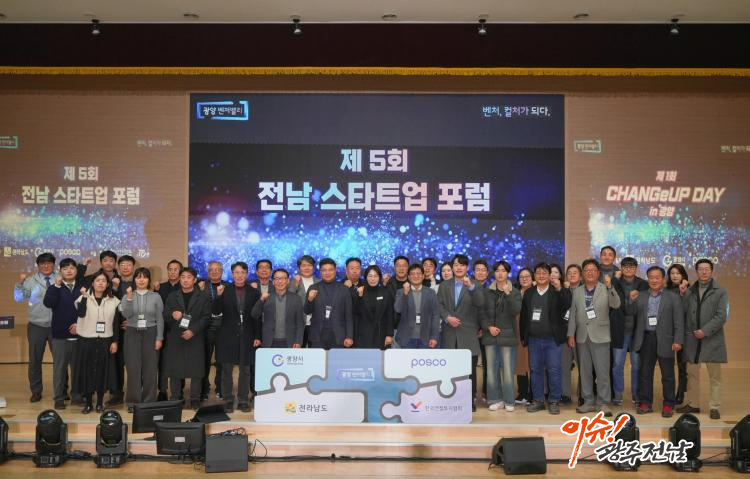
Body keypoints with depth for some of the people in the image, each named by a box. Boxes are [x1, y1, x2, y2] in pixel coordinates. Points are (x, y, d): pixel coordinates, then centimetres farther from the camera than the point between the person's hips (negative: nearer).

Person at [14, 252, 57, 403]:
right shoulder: (31, 281, 0)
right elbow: (18, 298, -4)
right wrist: (20, 283, -17)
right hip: (36, 326, 1)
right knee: (35, 360, 9)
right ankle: (36, 391, 23)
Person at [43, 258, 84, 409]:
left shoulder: (83, 287, 5)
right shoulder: (55, 288, 3)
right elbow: (48, 303, -17)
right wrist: (57, 285, -22)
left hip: (79, 334, 1)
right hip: (60, 335, -1)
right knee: (59, 367, 3)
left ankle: (76, 395, 19)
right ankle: (59, 397, 12)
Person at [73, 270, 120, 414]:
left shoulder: (113, 301, 4)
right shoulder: (84, 298, 1)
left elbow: (116, 323, 5)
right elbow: (81, 314, -18)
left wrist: (115, 341, 1)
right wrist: (84, 296, -23)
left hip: (105, 340, 1)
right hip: (87, 340, -1)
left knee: (102, 370, 5)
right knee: (87, 370, 3)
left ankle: (100, 403, 16)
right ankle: (88, 403, 14)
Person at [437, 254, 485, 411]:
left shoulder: (475, 285, 4)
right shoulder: (444, 285, 13)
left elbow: (480, 303, -13)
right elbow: (440, 305, 7)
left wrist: (470, 286, -26)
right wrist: (447, 317, -11)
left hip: (468, 333, -2)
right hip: (450, 334, 2)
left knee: (470, 368, -2)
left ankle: (471, 400, 6)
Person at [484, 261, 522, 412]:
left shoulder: (514, 292, 4)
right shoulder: (488, 292, 8)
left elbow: (515, 311, -11)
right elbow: (482, 312, 9)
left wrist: (508, 294, -19)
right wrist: (488, 327, -5)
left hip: (507, 335, -2)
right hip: (491, 335, 2)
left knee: (507, 369, -5)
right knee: (492, 369, 2)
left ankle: (509, 401, 5)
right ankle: (495, 399, 11)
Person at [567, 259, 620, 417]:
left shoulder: (606, 289, 1)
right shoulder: (577, 292, 10)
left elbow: (616, 304, -16)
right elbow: (573, 315, 10)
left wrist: (610, 286, -27)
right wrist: (570, 334, 5)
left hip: (600, 336, -3)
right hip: (582, 337, 3)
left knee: (602, 371, -3)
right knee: (585, 371, 8)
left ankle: (603, 403, 5)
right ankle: (588, 402, 16)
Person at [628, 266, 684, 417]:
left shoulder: (673, 298, 3)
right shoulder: (640, 297, 11)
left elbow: (679, 321, -1)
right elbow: (630, 313, 9)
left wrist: (678, 341, -10)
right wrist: (632, 300, -7)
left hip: (664, 341, -2)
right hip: (645, 339, 3)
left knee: (667, 375, 4)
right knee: (645, 373, 8)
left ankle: (668, 405, 13)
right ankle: (645, 403, 17)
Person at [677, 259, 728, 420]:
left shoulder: (720, 292, 0)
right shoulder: (689, 291, 9)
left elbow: (721, 317, -8)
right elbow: (683, 313, 1)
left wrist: (705, 331, -15)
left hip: (712, 339, -3)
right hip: (692, 340, 3)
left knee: (714, 376, 3)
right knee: (692, 374, 11)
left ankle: (714, 407, 10)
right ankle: (693, 404, 22)